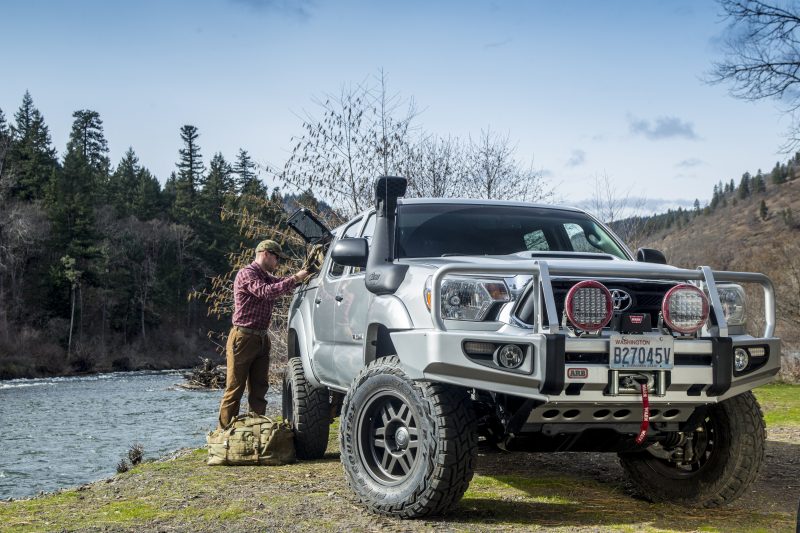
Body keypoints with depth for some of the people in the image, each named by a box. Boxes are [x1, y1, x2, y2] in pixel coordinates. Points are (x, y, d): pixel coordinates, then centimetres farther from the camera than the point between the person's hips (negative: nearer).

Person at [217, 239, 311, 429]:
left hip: (261, 339, 8)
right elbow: (266, 292, -24)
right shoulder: (246, 274, -10)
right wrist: (295, 278, -23)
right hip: (243, 339, -8)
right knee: (234, 389, -5)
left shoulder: (267, 277, 20)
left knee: (259, 389, 8)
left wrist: (303, 277, -2)